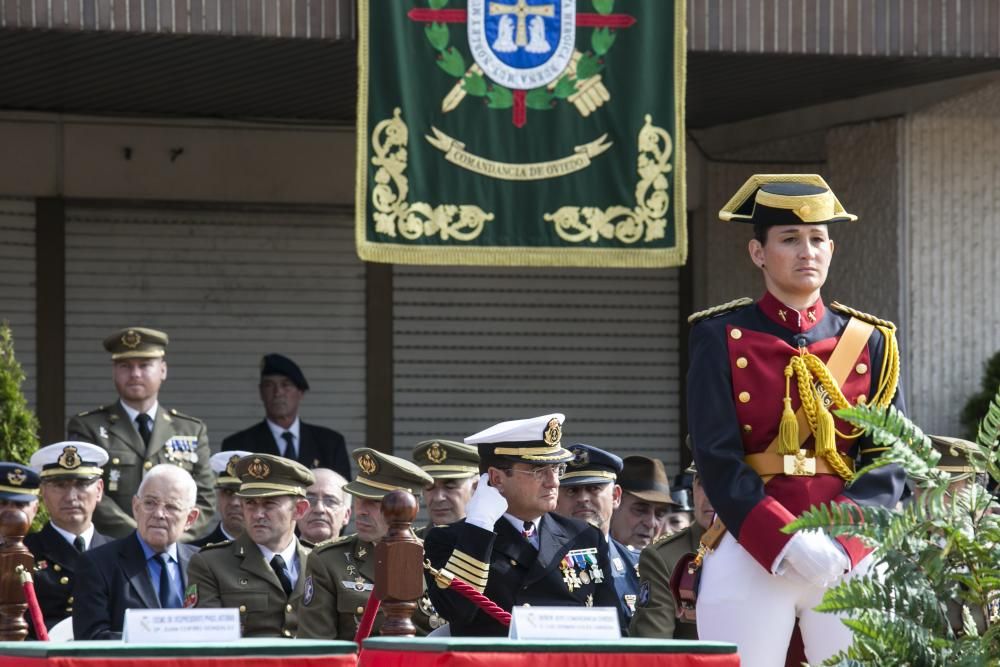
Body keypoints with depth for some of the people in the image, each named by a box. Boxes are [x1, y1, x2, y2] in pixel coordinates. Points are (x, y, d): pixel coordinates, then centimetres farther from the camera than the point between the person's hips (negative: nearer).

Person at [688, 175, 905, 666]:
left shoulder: (871, 343, 10)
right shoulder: (721, 339, 2)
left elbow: (891, 460, 3)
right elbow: (718, 459, -5)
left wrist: (837, 540, -13)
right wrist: (787, 543, -17)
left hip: (851, 558, 2)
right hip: (750, 558, -2)